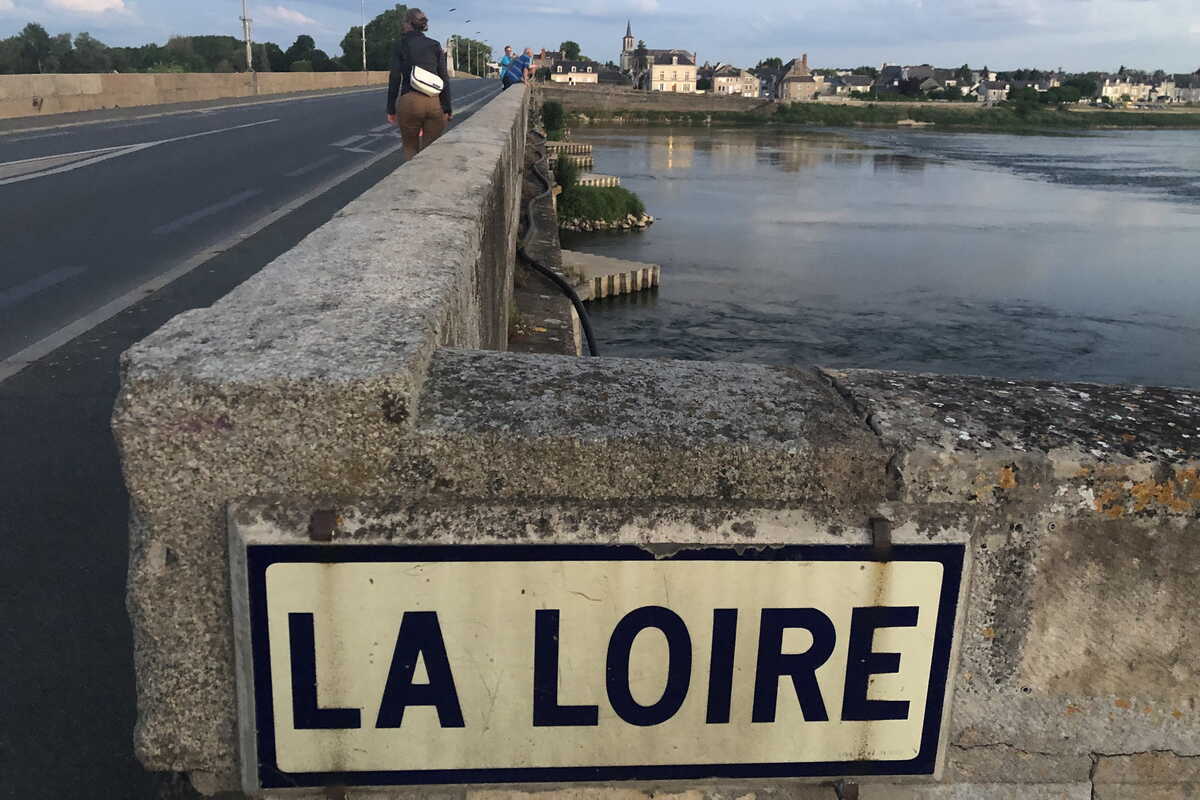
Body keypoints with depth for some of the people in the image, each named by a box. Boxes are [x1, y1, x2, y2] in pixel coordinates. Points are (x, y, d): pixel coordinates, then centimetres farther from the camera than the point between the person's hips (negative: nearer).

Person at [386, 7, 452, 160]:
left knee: (410, 149, 14)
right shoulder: (435, 45, 10)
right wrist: (447, 109, 7)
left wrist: (391, 109, 2)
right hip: (435, 102, 2)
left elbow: (395, 79, -2)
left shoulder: (400, 45, 3)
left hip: (410, 101, -2)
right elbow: (444, 79, 4)